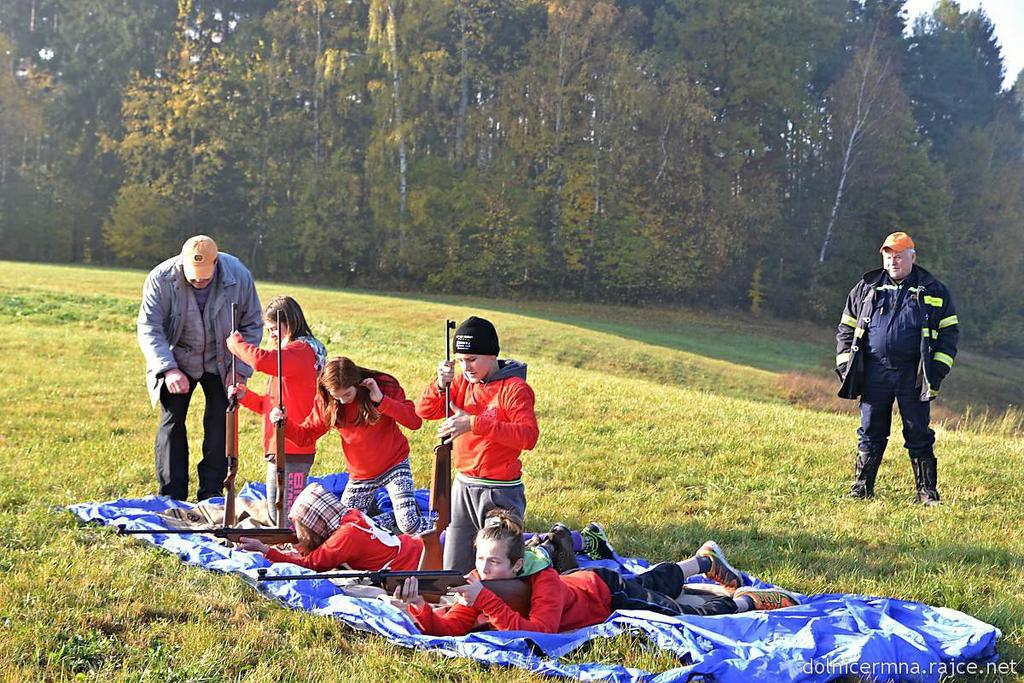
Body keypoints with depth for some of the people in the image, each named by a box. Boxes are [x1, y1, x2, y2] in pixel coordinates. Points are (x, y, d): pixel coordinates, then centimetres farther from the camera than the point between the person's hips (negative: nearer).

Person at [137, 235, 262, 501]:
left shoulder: (239, 276, -19)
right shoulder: (161, 278, -22)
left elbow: (252, 326, -7)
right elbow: (149, 329, -18)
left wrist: (240, 370, -13)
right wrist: (168, 369, -30)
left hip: (220, 362, 1)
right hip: (176, 359, 0)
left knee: (220, 424, -4)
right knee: (171, 421, -5)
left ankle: (211, 495, 4)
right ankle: (172, 497, 1)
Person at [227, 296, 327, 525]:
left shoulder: (299, 350, -12)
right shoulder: (291, 352, 20)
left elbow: (261, 360, -32)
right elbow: (270, 404, 23)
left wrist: (235, 343, -13)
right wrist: (245, 396, 5)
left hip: (293, 450, -11)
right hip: (280, 448, 11)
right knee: (275, 513, 15)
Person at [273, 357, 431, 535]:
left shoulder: (384, 386, -17)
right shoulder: (325, 401, -9)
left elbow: (415, 421, -24)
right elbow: (305, 436, -4)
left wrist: (381, 400, -33)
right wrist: (284, 422, -23)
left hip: (394, 465, -4)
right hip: (360, 474, 4)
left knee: (409, 525, -20)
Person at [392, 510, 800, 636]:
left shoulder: (543, 582, -43)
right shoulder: (480, 582, -28)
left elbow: (536, 634, -56)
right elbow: (448, 628, -33)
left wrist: (484, 602, -62)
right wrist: (419, 608, -54)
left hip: (608, 593, -6)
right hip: (584, 582, 6)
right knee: (651, 583, 32)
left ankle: (747, 600, 33)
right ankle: (706, 560, 59)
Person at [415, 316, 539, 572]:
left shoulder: (514, 388, -11)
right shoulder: (462, 382, 7)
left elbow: (528, 437, -23)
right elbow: (424, 411, 3)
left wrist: (474, 423, -27)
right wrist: (441, 384, -16)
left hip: (500, 493, -6)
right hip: (463, 487, 6)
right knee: (454, 571, 10)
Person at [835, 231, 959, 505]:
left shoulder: (934, 292, 6)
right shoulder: (865, 289, 10)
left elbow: (949, 331, 7)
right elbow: (846, 328, 15)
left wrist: (938, 369, -3)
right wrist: (845, 364, 5)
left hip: (913, 376, -2)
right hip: (874, 373, 2)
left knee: (918, 436, 2)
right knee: (870, 433, 6)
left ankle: (927, 492, 10)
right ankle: (861, 489, 14)